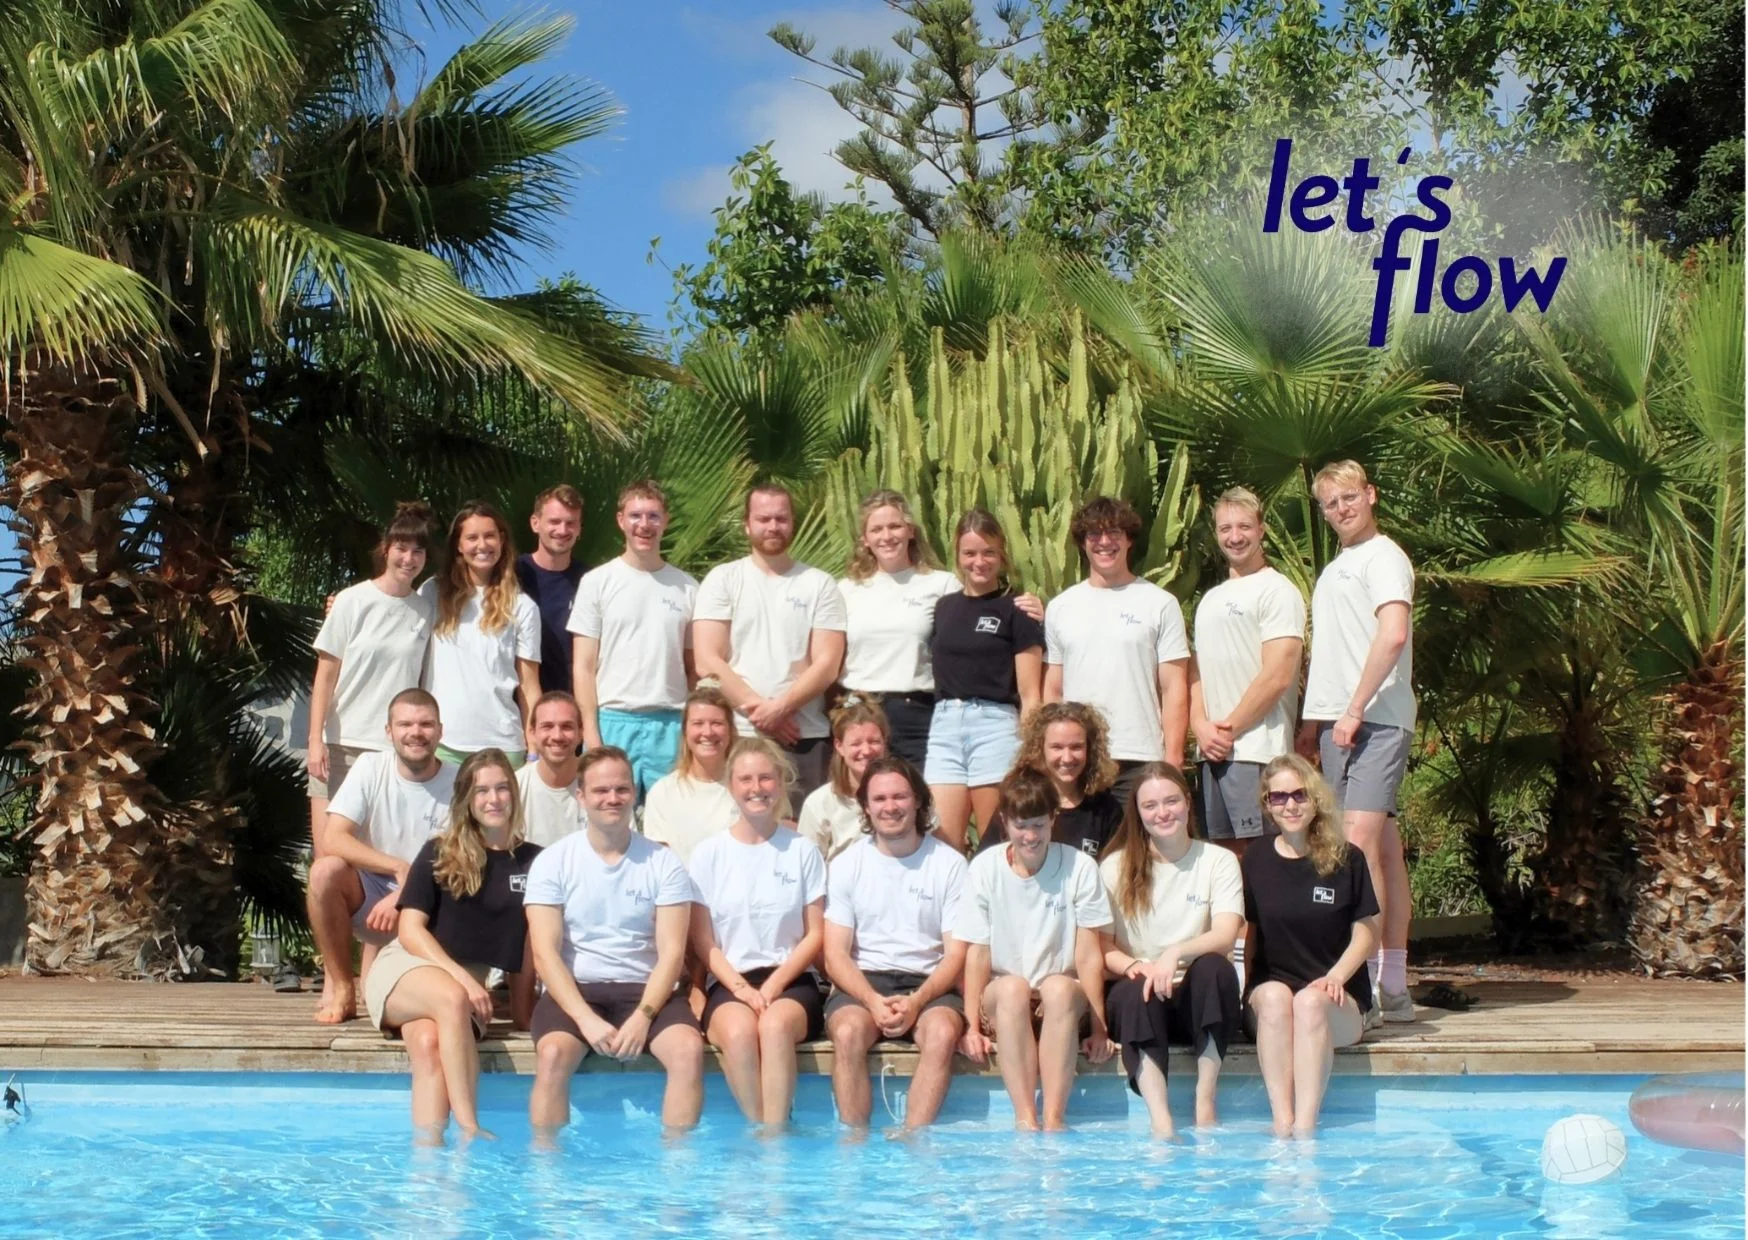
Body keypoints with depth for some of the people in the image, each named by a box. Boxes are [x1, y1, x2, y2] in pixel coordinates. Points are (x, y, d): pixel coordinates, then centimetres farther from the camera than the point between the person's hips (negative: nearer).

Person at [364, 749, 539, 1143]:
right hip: (406, 967, -2)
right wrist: (462, 977, -18)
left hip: (466, 984, 2)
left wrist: (522, 1006, 6)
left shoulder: (533, 862, 5)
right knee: (451, 998, -38)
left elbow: (531, 938, 10)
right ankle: (468, 1129, -41)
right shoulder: (438, 854, 2)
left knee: (429, 1042, -34)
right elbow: (411, 929, -4)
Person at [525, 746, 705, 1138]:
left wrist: (643, 1016, -18)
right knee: (553, 1054, -32)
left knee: (689, 1049, -28)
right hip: (573, 990, -1)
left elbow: (671, 952, -2)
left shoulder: (663, 863, 3)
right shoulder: (552, 863, 1)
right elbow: (545, 954, -6)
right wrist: (586, 1019, -20)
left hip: (644, 989, 1)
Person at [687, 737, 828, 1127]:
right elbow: (703, 941, 5)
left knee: (776, 1025, -34)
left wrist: (774, 985, -8)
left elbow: (816, 934, 6)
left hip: (791, 980, 0)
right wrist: (741, 988, -10)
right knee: (738, 1031, -34)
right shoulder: (708, 854, 7)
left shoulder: (802, 851, 7)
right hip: (729, 982, 0)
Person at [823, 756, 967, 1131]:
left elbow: (956, 953, 2)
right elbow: (835, 954, 2)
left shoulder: (949, 864, 4)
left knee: (942, 1033, -33)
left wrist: (917, 1002, -16)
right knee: (848, 1033, -32)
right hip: (862, 983, 1)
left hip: (929, 984, 0)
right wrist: (873, 1001, -17)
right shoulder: (847, 864, 7)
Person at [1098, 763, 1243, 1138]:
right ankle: (1160, 1121, -44)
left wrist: (1175, 953, -31)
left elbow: (1226, 935, -12)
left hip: (1199, 997, 0)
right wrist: (1135, 966, -21)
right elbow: (1101, 949, 1)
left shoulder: (1218, 861, 3)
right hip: (1139, 999, 0)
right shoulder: (1115, 867, 5)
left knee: (1214, 967, -33)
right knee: (1136, 992, -34)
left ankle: (1205, 1102, -28)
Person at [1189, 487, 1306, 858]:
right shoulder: (1211, 599, 20)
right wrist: (1201, 726, -1)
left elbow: (1278, 677, -13)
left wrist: (1229, 729, -9)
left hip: (1256, 749, -7)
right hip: (1212, 750, 7)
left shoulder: (1277, 591, -4)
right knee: (1224, 850, 9)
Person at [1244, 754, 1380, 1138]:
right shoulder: (1256, 862, 8)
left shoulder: (1346, 860, 3)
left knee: (1310, 1001, -35)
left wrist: (1335, 977, -11)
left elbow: (1365, 933, 5)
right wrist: (1243, 986, -2)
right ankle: (1282, 1122, -38)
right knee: (1275, 996, -34)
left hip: (1339, 1002, -1)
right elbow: (1250, 933, 13)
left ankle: (1305, 1126, -39)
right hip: (1269, 988, 1)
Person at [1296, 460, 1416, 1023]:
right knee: (1382, 846, 9)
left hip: (1376, 720, -9)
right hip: (1338, 722, 9)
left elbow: (1393, 635, -19)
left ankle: (1372, 982, -16)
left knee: (1359, 842, -16)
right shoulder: (1333, 570, 21)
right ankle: (1394, 987, 12)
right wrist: (1313, 720, 18)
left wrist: (1354, 711, -20)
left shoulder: (1383, 557, -6)